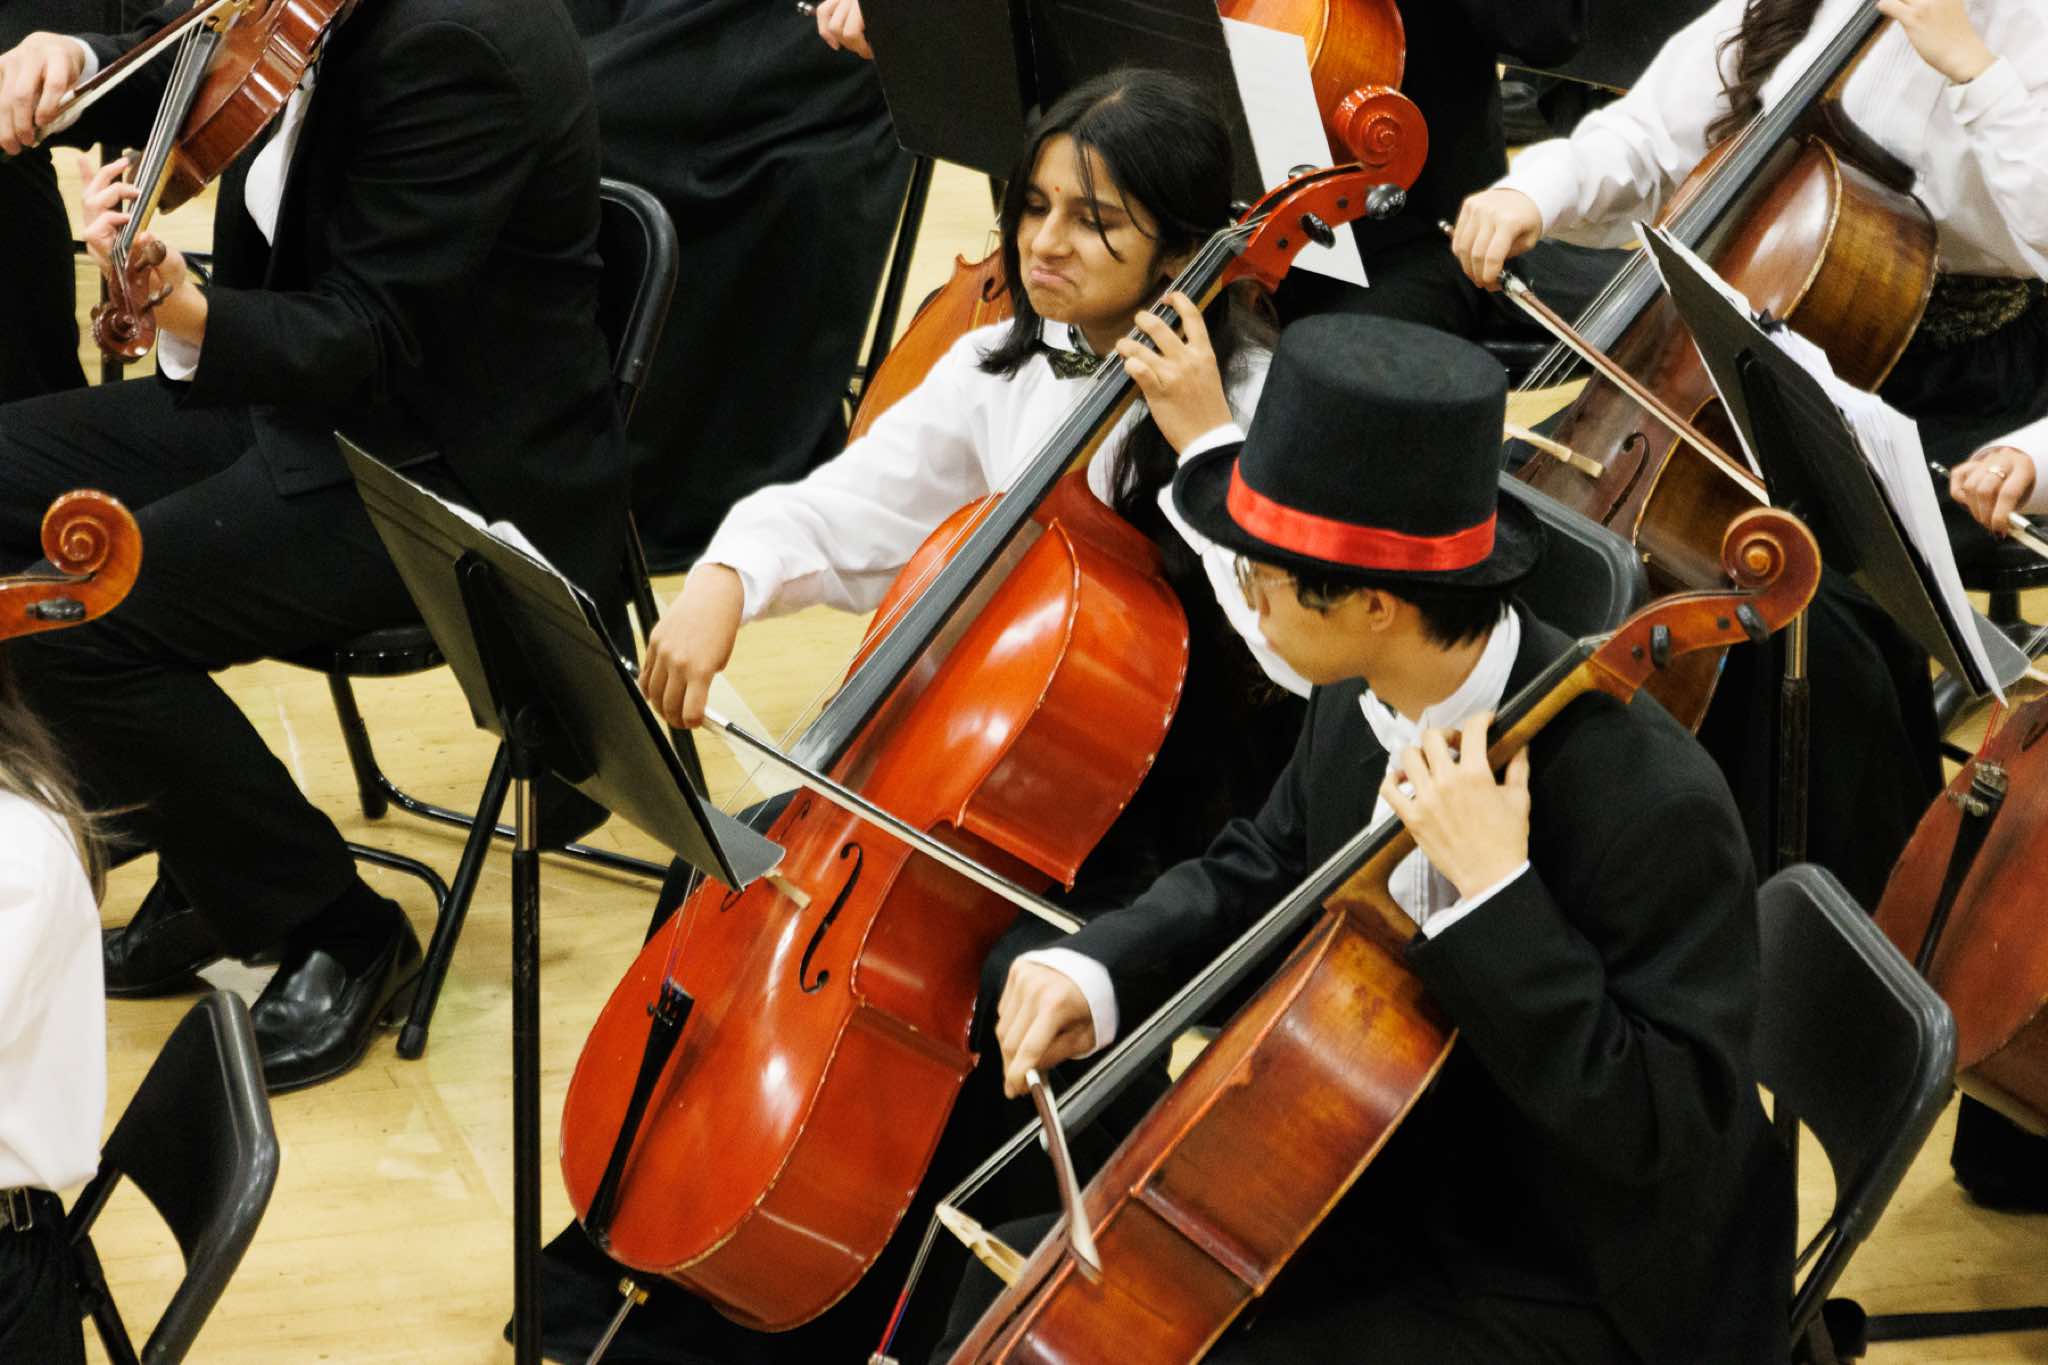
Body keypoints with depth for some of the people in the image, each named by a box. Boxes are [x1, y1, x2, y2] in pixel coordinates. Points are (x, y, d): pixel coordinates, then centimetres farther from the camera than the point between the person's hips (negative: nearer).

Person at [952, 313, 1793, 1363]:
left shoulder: (1651, 803, -29)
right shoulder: (1363, 706, -6)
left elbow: (1663, 1134, -32)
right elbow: (1267, 868, 14)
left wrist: (1493, 892, -38)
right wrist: (1099, 970, -4)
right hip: (1393, 1195, 8)